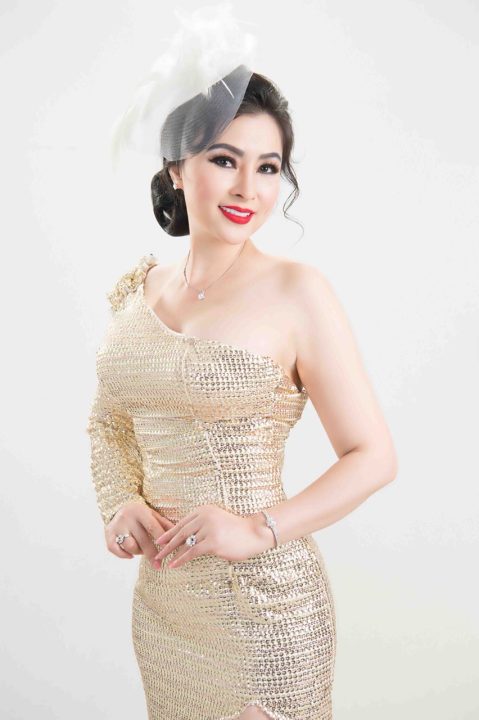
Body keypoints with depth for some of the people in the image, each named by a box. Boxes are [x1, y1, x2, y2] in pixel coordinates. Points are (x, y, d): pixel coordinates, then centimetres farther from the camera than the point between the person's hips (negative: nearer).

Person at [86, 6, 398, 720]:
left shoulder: (297, 291, -13)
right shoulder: (137, 287, 2)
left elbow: (373, 456, -11)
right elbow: (109, 421, 12)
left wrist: (260, 530, -20)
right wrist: (121, 503, -5)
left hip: (264, 601, -5)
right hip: (159, 597, 5)